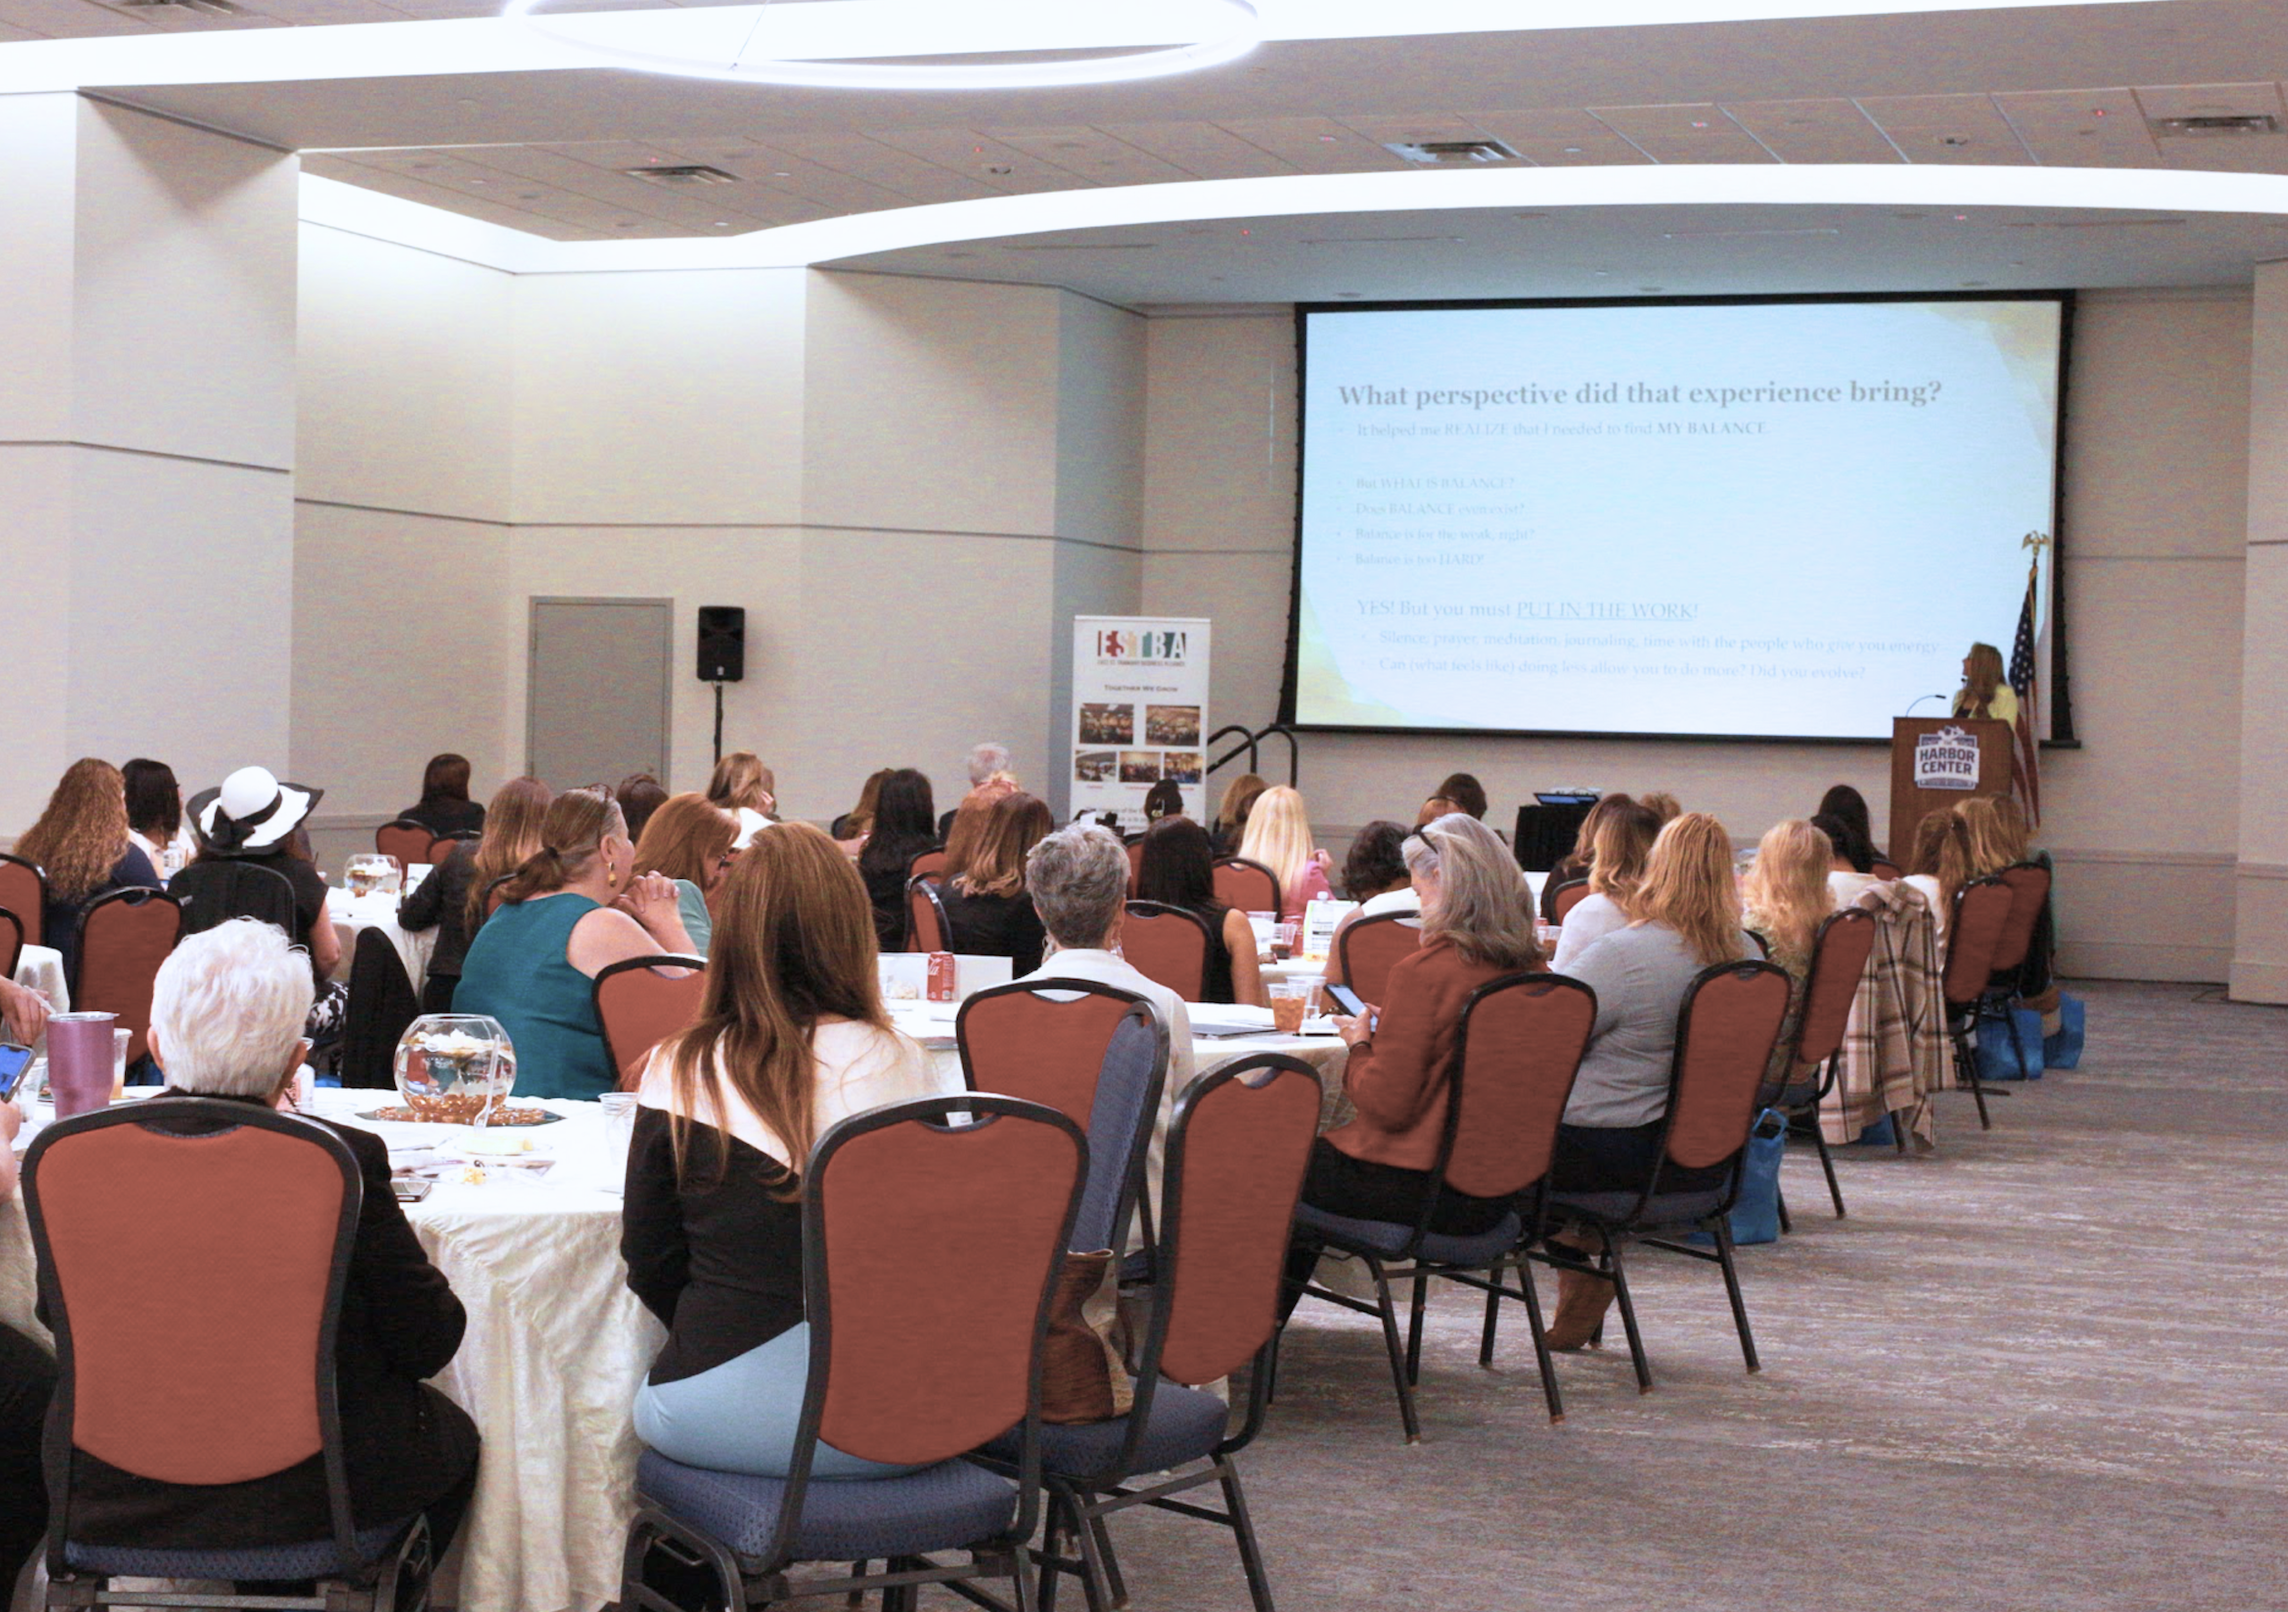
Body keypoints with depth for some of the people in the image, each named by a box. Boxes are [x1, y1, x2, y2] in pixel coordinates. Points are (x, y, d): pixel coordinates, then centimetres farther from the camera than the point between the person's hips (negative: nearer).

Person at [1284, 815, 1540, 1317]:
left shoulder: (1425, 971, -21)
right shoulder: (1530, 969, 0)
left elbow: (1387, 1105, -19)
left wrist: (1360, 1045, -1)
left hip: (1420, 1190, -8)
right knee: (1320, 1149, 28)